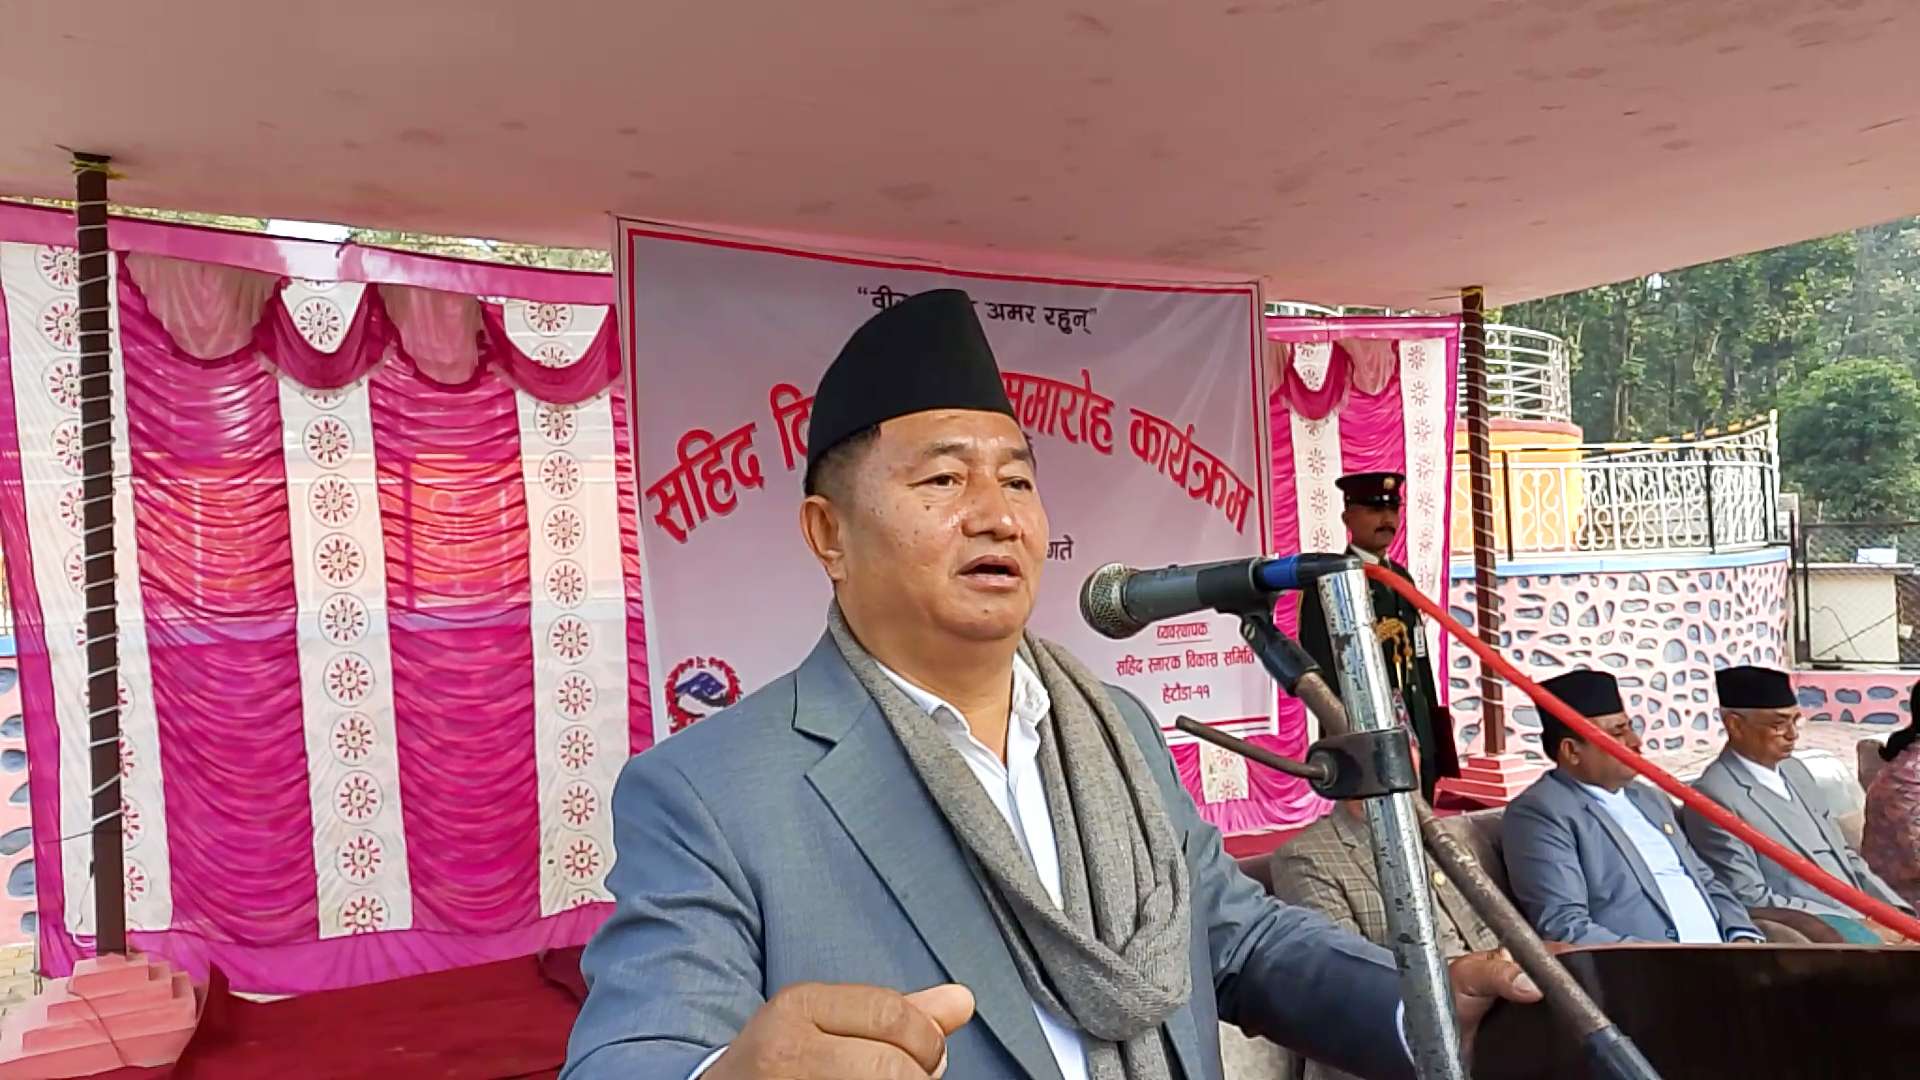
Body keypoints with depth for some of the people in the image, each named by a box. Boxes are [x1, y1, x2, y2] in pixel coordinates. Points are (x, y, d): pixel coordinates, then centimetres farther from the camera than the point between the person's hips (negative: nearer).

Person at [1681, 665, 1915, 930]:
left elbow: (1842, 856, 19)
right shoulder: (1713, 797, -15)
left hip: (1864, 917, 8)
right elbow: (1751, 900, -17)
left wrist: (1896, 911, 3)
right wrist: (1859, 923, -16)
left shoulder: (1794, 771, 13)